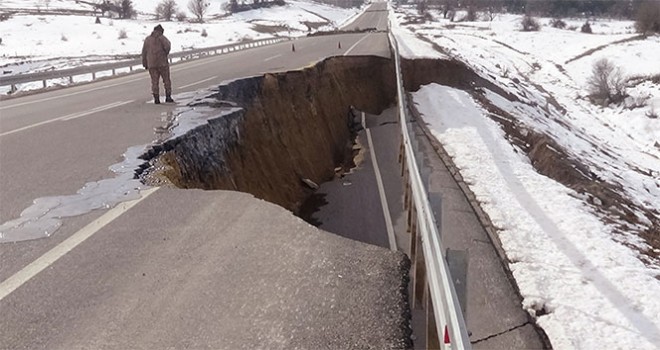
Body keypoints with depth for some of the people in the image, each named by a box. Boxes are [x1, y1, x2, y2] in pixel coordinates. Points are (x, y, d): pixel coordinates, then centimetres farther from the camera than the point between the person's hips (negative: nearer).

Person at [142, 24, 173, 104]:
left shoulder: (147, 39, 12)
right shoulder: (161, 37, -2)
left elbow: (144, 52, 10)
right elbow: (167, 46, -17)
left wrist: (145, 64, 16)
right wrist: (165, 54, 3)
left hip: (151, 64, 4)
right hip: (162, 62, -4)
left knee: (154, 81, 6)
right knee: (166, 80, 6)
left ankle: (156, 98, 1)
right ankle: (168, 97, 4)